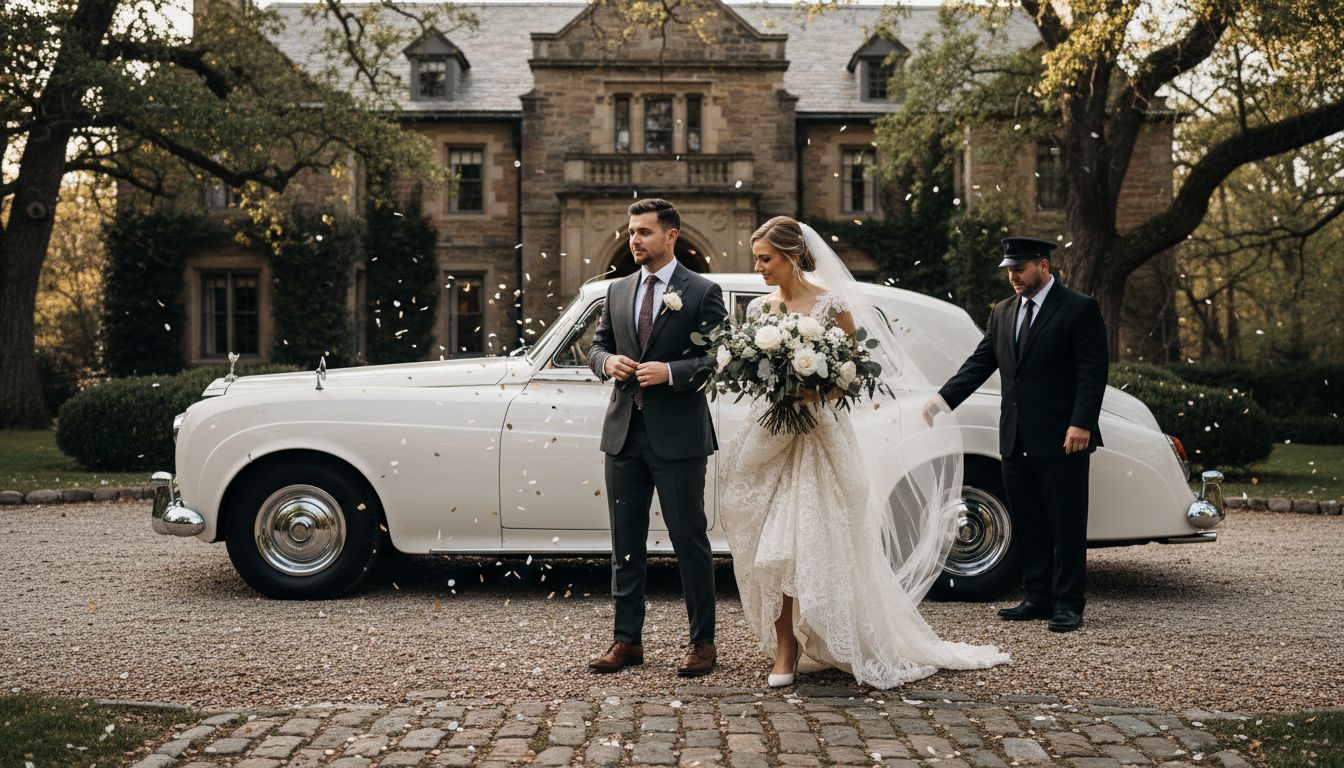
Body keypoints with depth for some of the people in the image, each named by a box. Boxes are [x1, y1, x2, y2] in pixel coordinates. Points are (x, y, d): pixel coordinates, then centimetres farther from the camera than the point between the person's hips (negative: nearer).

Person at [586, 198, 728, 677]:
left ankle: (703, 642, 13)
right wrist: (607, 361, -4)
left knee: (689, 540, 2)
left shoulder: (703, 292, -3)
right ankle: (627, 640, 18)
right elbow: (596, 347, 19)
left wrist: (670, 372, -19)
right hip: (624, 434, 5)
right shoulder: (618, 291, 13)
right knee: (625, 543, 9)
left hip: (678, 437, -5)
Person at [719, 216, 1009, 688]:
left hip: (818, 433, -4)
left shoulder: (831, 303, -5)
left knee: (816, 540, -3)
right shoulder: (759, 308, 8)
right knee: (771, 542, 0)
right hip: (771, 434, 4)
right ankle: (785, 648, 9)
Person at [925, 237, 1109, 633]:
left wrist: (1081, 424, -18)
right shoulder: (1003, 312, 13)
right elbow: (980, 362, 10)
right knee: (1028, 525, 11)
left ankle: (1067, 605, 7)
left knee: (1066, 526, 0)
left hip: (1062, 438, -6)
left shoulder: (1079, 308, -4)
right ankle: (1039, 598, 21)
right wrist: (943, 399, -2)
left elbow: (1093, 370, -9)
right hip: (1016, 439, 6)